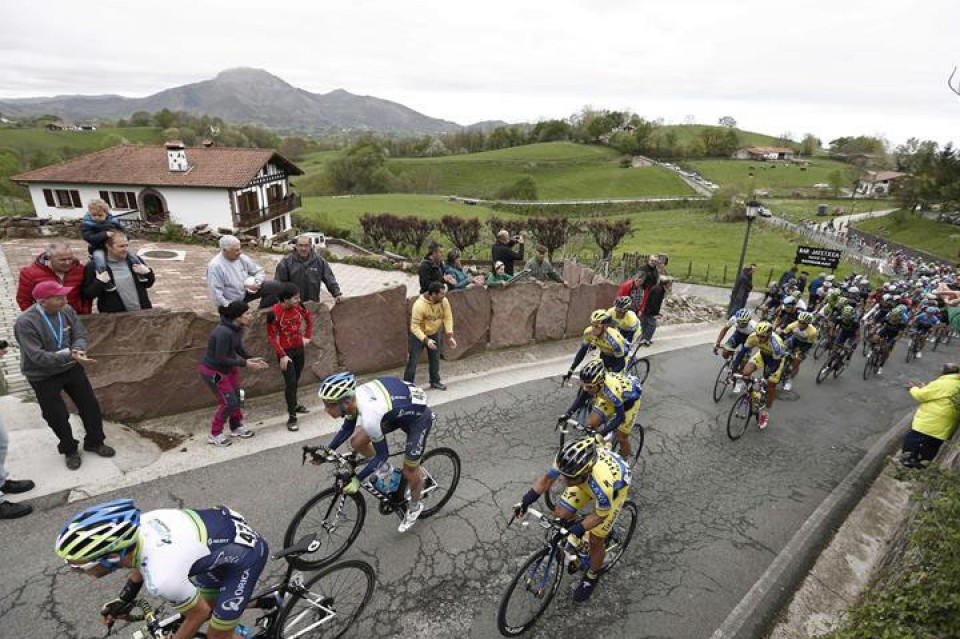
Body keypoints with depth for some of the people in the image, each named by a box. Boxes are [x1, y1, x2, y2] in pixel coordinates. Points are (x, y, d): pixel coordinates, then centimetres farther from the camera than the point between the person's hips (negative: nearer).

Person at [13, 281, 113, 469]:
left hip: (71, 368, 4)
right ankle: (69, 450, 30)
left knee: (90, 405, 10)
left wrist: (78, 349, -28)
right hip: (43, 377, -4)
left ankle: (94, 442, 31)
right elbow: (38, 356, -29)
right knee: (57, 416, 7)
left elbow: (81, 335, -5)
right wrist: (70, 355, -39)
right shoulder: (26, 322, -25)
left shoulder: (67, 311, -11)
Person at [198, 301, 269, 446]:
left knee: (236, 398, 15)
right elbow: (221, 359, -28)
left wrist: (252, 358, -7)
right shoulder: (224, 332, -32)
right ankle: (215, 434, 16)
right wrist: (245, 363, -26)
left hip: (228, 368, 8)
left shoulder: (236, 328, -5)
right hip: (213, 371, -8)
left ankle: (236, 427, 35)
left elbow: (238, 348, 7)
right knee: (229, 403, -3)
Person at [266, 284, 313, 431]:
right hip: (285, 352, -5)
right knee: (290, 382, -7)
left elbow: (309, 318, 15)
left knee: (296, 380, 19)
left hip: (299, 348, 5)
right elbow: (272, 336, -16)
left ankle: (294, 404, 42)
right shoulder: (274, 312, -21)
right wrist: (282, 355, -18)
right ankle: (292, 417, 0)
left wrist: (307, 336, 11)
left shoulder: (298, 306, -6)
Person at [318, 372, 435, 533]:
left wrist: (357, 479, -16)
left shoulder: (369, 417, -38)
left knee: (409, 471, 5)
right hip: (400, 410, 8)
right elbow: (347, 428, 6)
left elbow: (382, 454, -22)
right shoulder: (352, 396, -16)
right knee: (357, 443, 3)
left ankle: (414, 507, 33)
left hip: (418, 417, -7)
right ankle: (386, 471, 25)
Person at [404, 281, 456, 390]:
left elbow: (448, 318, -8)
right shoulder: (419, 305, -34)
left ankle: (435, 381, 34)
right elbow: (414, 326, -30)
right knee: (413, 361, -3)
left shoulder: (444, 301, -18)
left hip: (434, 333, 5)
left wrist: (450, 336, -16)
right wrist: (426, 340, -38)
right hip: (418, 334, -5)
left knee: (435, 359, 16)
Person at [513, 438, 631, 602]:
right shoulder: (566, 460, -35)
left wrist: (577, 531, -30)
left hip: (616, 484, -4)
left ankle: (592, 577, 29)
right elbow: (547, 478, -16)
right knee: (560, 514, -8)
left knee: (595, 540, 1)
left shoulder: (603, 484, -45)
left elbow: (600, 514, -24)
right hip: (587, 479, 4)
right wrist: (526, 500, -23)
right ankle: (571, 526, 27)